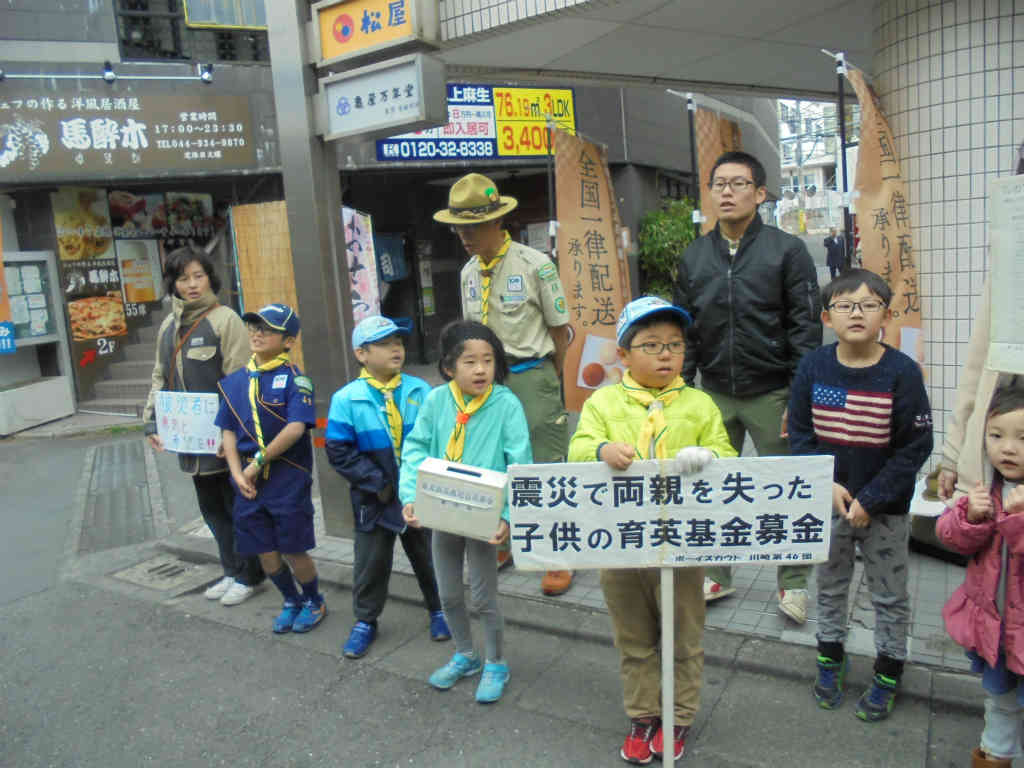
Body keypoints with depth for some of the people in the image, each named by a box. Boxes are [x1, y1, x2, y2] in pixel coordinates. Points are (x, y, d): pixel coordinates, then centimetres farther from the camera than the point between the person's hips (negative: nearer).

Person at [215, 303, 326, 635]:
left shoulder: (294, 378, -9)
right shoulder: (235, 380, 7)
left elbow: (296, 428, -19)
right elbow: (228, 432, 9)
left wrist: (259, 461, -15)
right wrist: (238, 473, -4)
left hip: (288, 478, -5)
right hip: (248, 480, 5)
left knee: (294, 549, 2)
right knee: (265, 551, 12)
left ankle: (314, 601, 29)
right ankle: (291, 601, 35)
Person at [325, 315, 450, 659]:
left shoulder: (420, 390, -5)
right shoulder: (347, 399, -11)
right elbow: (339, 451, -11)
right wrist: (379, 483, -15)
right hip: (375, 498, -1)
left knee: (427, 554, 17)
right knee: (371, 561, 12)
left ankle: (438, 609, 38)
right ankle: (365, 620, 33)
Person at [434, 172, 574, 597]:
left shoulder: (534, 265, -9)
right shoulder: (469, 272, 9)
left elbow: (559, 330, -3)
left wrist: (545, 381, 4)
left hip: (531, 376, -5)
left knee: (545, 467, -1)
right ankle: (502, 541, 31)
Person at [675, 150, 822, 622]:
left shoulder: (787, 251, -3)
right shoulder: (694, 258, 7)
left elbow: (805, 329, -6)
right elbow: (684, 331, 10)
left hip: (771, 394, -3)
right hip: (714, 394, 3)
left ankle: (793, 583, 23)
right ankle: (716, 575, 27)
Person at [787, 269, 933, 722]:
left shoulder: (902, 372, -15)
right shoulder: (813, 367, -8)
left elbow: (915, 447, -13)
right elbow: (799, 433, -2)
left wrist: (869, 501, -15)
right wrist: (825, 484, -13)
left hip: (885, 510, -2)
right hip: (828, 502, 2)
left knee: (889, 595, 14)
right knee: (830, 586, 19)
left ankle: (887, 676, 33)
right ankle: (829, 659, 39)